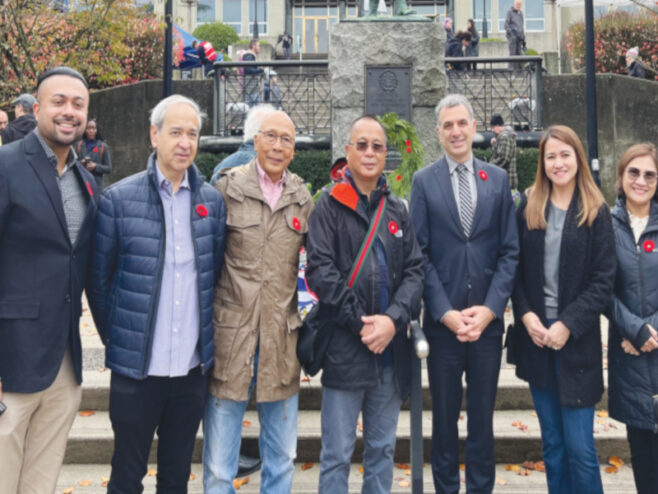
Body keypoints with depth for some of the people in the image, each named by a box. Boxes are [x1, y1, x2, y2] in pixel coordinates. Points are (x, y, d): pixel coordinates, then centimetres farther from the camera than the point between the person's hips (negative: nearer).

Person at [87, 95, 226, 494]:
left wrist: (207, 337, 7)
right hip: (136, 367, -2)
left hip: (194, 367, 3)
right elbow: (99, 278, 0)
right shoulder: (119, 198, -7)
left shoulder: (213, 201, 2)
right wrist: (116, 339, 3)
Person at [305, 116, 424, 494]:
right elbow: (320, 270, -9)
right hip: (344, 348, -4)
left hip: (392, 349, 4)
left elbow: (415, 271, 4)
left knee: (383, 449, 15)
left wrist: (392, 319, -11)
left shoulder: (398, 210, 12)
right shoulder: (330, 204, 0)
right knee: (337, 454, 3)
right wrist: (360, 322, -14)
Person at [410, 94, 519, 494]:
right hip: (443, 321, -1)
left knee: (483, 416, 12)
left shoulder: (498, 179, 5)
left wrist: (489, 308, -8)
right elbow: (420, 254, -3)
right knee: (445, 417, 12)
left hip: (488, 320, 1)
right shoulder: (424, 181, 0)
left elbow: (510, 251, 2)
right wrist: (446, 312, -11)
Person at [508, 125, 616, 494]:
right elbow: (516, 269, 5)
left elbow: (604, 280, -5)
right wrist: (526, 314, -9)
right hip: (535, 334, 3)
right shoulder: (529, 207, 6)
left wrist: (567, 325, -13)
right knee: (552, 442, 12)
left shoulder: (596, 212, -1)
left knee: (579, 446, 0)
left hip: (577, 340, -2)